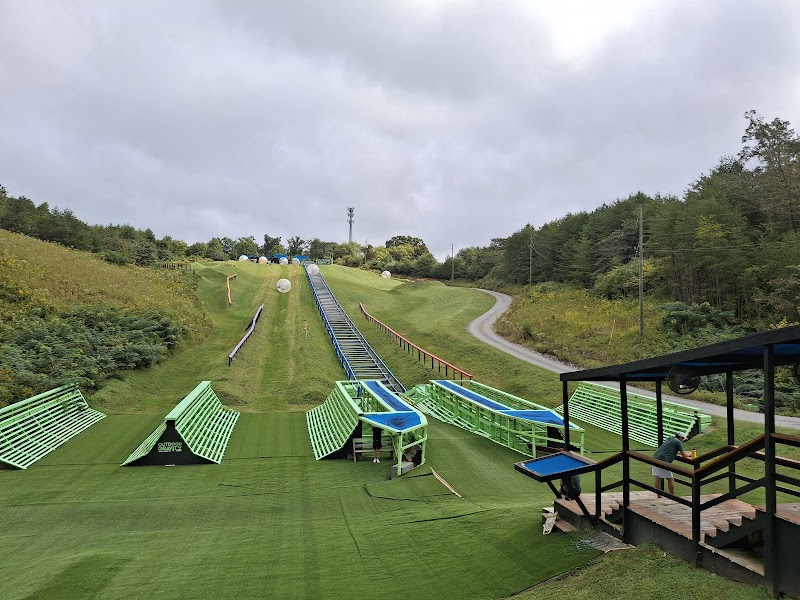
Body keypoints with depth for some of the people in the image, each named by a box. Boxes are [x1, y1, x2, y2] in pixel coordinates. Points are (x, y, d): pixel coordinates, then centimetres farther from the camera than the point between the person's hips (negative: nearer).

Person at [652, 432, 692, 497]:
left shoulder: (669, 439, 25)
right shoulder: (678, 442, 1)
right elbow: (684, 455, 4)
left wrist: (685, 452, 42)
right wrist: (689, 454, 26)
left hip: (655, 458, 8)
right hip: (663, 461, -8)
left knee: (658, 478, 11)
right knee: (670, 479, 4)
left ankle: (659, 496, 16)